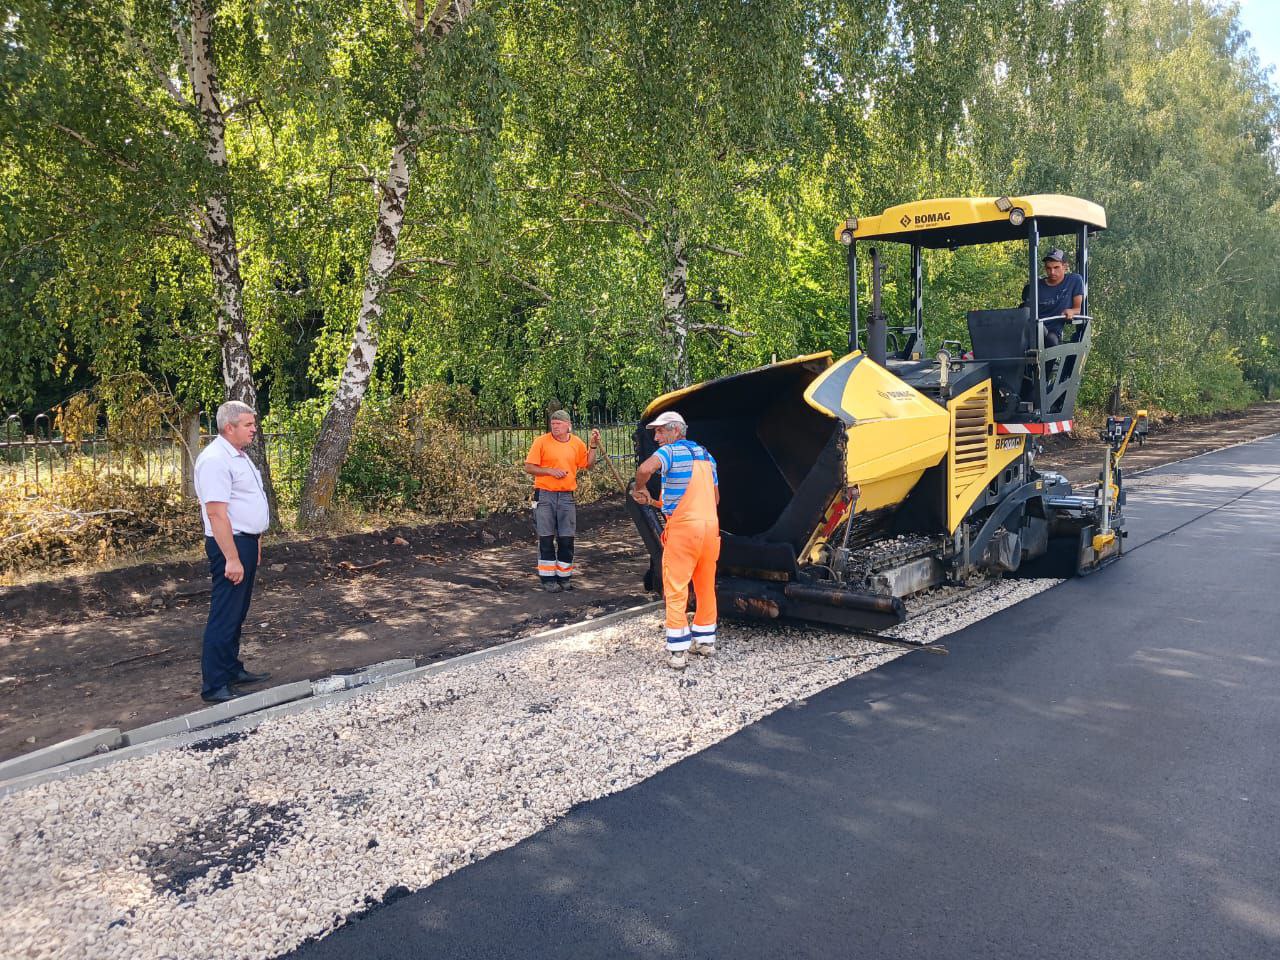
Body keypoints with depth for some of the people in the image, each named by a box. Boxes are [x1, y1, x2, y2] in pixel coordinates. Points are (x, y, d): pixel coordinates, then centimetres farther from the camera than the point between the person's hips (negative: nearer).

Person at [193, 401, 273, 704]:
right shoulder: (215, 460, -18)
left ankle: (231, 670, 29)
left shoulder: (239, 456, 14)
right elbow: (216, 513, -24)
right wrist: (232, 558, -26)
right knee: (225, 616, -6)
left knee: (237, 614, 17)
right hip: (230, 544, -10)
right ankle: (214, 687, 0)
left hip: (247, 542, 10)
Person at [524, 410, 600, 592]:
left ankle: (564, 576, 19)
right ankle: (548, 578, 11)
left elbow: (589, 465, 14)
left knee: (566, 539, 6)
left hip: (567, 496, 3)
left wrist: (593, 446, 2)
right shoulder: (542, 442, -4)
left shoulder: (577, 443, 7)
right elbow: (528, 468, -5)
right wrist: (550, 471, -15)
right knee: (546, 539, 1)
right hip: (545, 496, -3)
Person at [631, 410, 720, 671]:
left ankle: (678, 650, -1)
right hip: (711, 524, 7)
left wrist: (640, 489, -8)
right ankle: (706, 640, 26)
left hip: (683, 527, -7)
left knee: (676, 589, -1)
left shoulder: (671, 451, -7)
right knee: (706, 585, 16)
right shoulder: (706, 455, 16)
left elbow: (645, 469, -27)